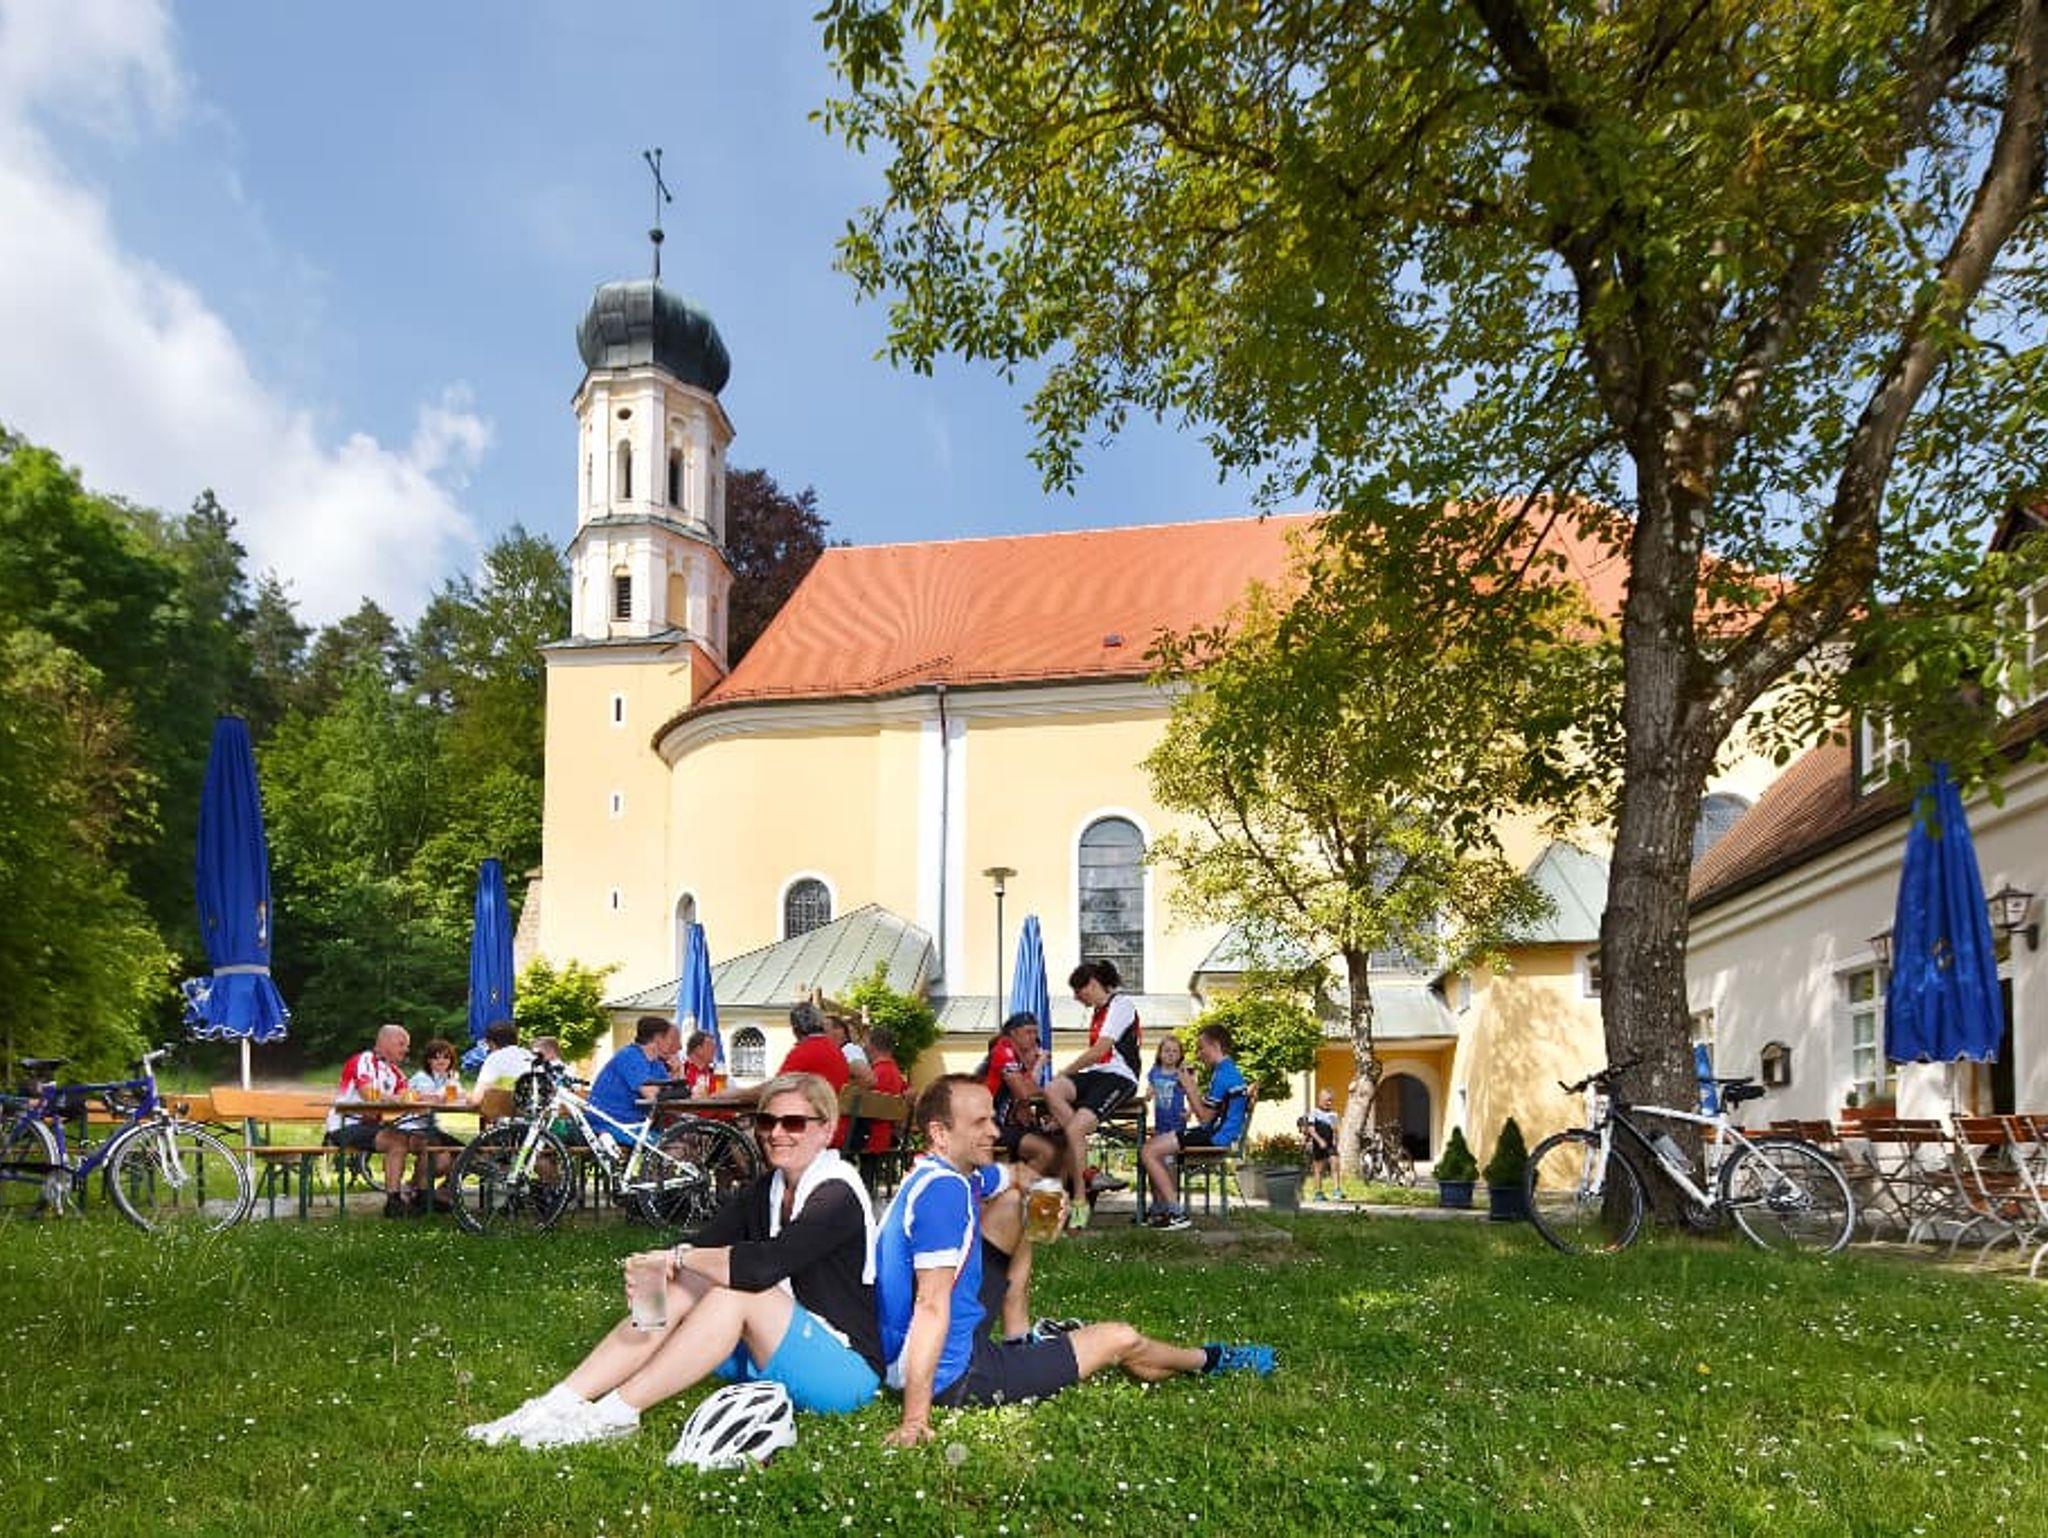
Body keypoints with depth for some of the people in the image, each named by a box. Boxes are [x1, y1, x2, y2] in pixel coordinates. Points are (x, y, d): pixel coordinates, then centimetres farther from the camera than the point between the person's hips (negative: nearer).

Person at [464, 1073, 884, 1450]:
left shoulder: (837, 1197, -18)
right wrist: (659, 1268, -23)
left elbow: (762, 1266, -31)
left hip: (847, 1369, -7)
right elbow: (705, 1246, -2)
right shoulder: (763, 1191, 9)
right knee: (680, 1286, -10)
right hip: (767, 1357, 7)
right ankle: (558, 1404, -15)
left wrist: (679, 1256, -18)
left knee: (735, 1290, -27)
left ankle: (616, 1414, -23)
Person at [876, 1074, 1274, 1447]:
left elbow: (1014, 1179, 23)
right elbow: (931, 1305, -32)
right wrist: (915, 1420, -35)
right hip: (952, 1374, -10)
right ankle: (1210, 1360, 35)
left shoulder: (937, 1174, 3)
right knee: (1121, 1341, 3)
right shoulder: (943, 1191, -27)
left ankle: (1017, 1339, 26)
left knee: (1012, 1203, 16)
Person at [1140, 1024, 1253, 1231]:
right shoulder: (1232, 1071, 17)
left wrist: (1190, 1087, -10)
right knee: (1151, 1146, 17)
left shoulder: (1223, 1074, -17)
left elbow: (1205, 1117, -17)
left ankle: (1177, 1214, -15)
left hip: (1214, 1136, -11)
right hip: (1217, 1134, 11)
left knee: (1148, 1152, -14)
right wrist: (1192, 1088, 8)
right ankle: (1160, 1209, 15)